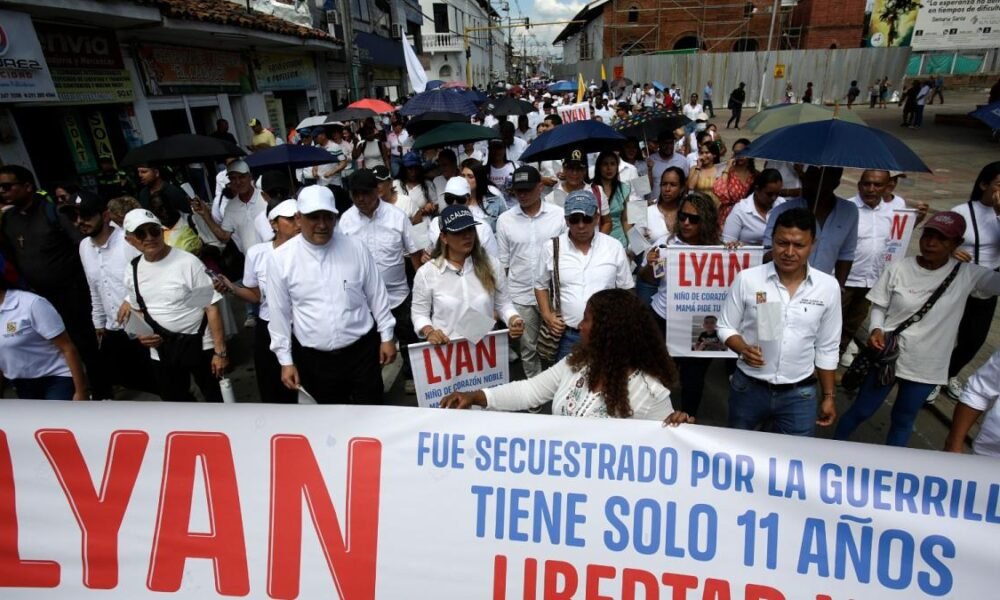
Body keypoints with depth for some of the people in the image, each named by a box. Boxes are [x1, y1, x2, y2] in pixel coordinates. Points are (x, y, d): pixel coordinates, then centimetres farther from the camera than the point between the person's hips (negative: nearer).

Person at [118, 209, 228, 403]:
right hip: (161, 351, 6)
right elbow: (138, 309, 18)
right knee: (176, 401, 20)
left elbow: (211, 307, -17)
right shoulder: (133, 271, 3)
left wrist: (220, 351, -18)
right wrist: (141, 333, -4)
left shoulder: (188, 263, -17)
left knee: (216, 397, 9)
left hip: (199, 346, -6)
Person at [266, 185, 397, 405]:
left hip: (362, 350, 0)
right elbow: (279, 313, 0)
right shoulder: (281, 258, -6)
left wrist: (387, 336, 5)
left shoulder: (356, 249, -4)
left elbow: (377, 295, 3)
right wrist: (286, 360, 1)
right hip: (314, 358, 0)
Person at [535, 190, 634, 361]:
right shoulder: (551, 247, -4)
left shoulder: (614, 247, -2)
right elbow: (541, 286, 8)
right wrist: (547, 315, -5)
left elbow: (626, 289, 6)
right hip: (566, 335, 0)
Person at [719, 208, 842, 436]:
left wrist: (828, 396, 8)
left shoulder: (829, 287, -4)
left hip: (799, 395, 1)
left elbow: (827, 348, 5)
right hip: (747, 388, -1)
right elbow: (725, 327, -1)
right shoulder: (746, 279, -10)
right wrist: (743, 348, -21)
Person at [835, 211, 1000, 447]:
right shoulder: (899, 268, -10)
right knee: (861, 411, 12)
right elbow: (879, 306, -2)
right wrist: (876, 329, -21)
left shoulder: (966, 274, -8)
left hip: (926, 367, 1)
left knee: (904, 421, 20)